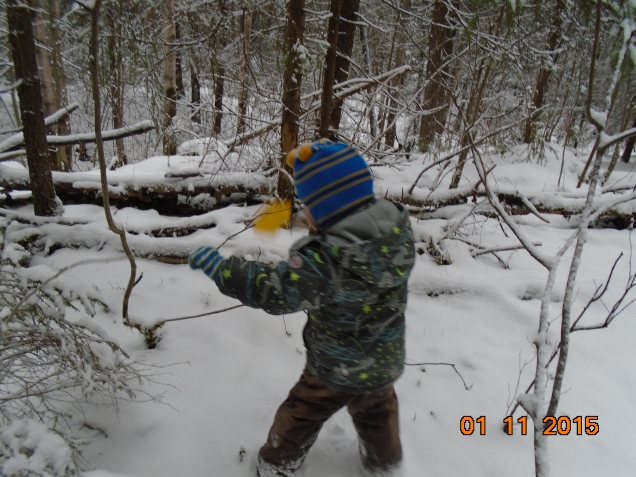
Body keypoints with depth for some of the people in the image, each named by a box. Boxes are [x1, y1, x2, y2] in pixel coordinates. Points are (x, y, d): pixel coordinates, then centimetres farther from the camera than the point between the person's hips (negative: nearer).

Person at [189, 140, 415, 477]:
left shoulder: (326, 260, -36)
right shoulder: (399, 233, -18)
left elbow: (274, 290, -34)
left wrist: (216, 266, -24)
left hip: (336, 371, -5)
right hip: (386, 363, 5)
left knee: (299, 417, 23)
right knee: (377, 415, 33)